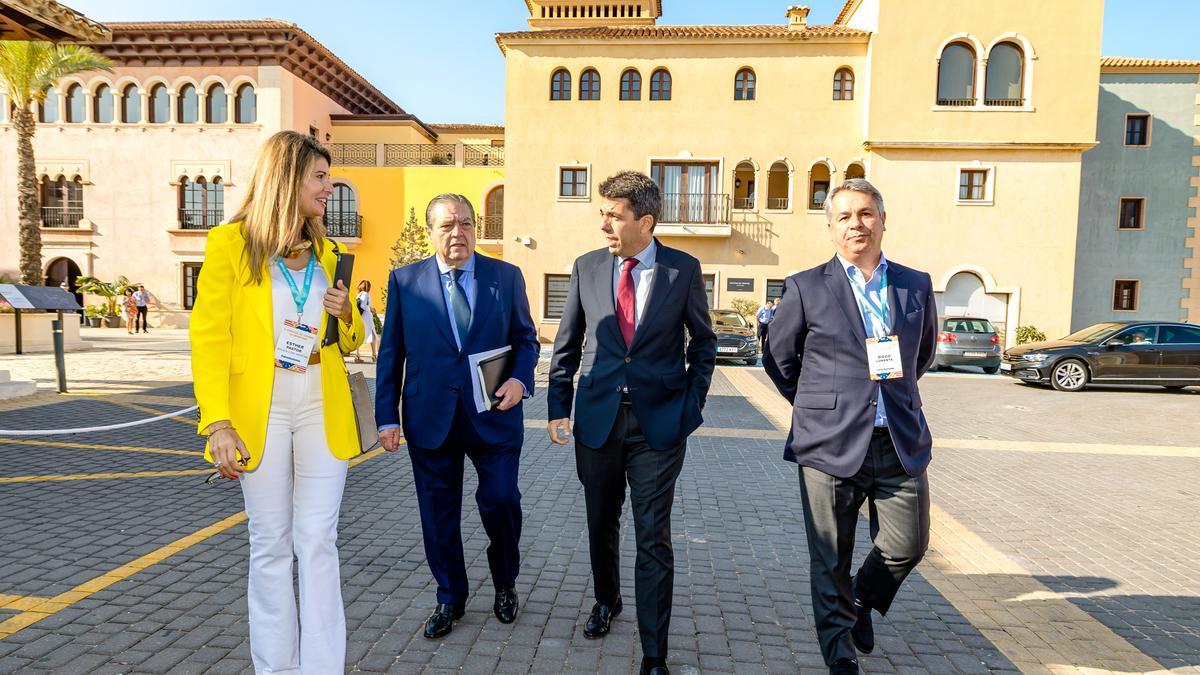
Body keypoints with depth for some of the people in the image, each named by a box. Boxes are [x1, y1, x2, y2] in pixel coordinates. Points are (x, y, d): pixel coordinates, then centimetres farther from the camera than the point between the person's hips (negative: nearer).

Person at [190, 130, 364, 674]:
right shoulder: (230, 243, -1)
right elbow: (209, 339, -6)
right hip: (258, 410, -3)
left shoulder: (325, 252, 13)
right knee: (270, 546, 7)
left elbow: (348, 342, 19)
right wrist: (219, 424, -15)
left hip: (321, 410, 3)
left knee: (318, 543, 2)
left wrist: (346, 315, -4)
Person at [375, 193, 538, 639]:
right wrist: (387, 417, 1)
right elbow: (390, 353, 4)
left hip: (493, 415, 0)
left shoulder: (506, 277, 3)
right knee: (439, 512, 11)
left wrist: (520, 379, -11)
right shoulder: (404, 280, 4)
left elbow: (526, 339, 8)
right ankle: (450, 598, 32)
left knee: (501, 501, 2)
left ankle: (505, 585, 32)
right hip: (430, 418, 1)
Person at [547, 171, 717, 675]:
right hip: (597, 419, 3)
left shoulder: (684, 270, -3)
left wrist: (691, 406, 1)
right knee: (601, 525, 18)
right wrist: (558, 407, 3)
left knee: (653, 540, 3)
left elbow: (703, 343, 7)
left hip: (658, 423, -2)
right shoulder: (587, 268, 2)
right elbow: (567, 345, 8)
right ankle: (606, 600, 46)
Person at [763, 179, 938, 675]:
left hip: (901, 445, 3)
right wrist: (820, 407, 6)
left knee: (907, 546, 10)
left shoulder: (916, 285, 7)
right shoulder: (806, 288, -3)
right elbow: (778, 359, 5)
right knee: (831, 561, 7)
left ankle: (863, 603, 42)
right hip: (830, 446, -3)